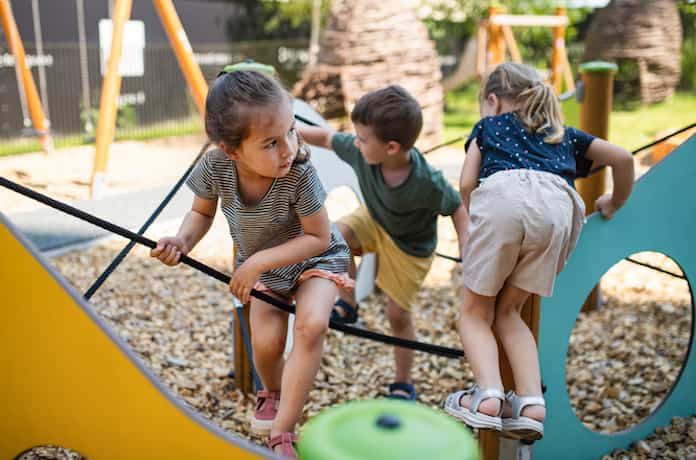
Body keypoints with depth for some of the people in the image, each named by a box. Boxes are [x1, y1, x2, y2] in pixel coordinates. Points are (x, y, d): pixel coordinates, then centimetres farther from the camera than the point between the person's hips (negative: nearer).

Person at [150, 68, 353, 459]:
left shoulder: (299, 174, -36)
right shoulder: (215, 166, -26)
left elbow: (319, 237, -25)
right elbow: (202, 212, -5)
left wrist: (259, 261, -30)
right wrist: (183, 241, -26)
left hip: (315, 257, -2)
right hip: (261, 264, 3)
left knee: (312, 325, -28)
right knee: (266, 341, -15)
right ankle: (273, 392, 24)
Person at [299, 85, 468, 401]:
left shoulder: (427, 182, -38)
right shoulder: (359, 151, -28)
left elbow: (457, 208, -21)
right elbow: (327, 138, -10)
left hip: (410, 247, -4)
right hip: (374, 221, 4)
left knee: (398, 314, 3)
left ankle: (403, 384, 26)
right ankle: (347, 305, -3)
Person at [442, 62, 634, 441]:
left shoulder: (488, 126, 33)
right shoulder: (564, 135, 39)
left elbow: (466, 184, 20)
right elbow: (622, 158, 31)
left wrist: (473, 224, 36)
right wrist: (615, 202, 48)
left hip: (502, 195, -3)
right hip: (557, 205, 3)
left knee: (475, 312, 11)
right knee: (507, 312, 17)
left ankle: (488, 395, -12)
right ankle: (531, 403, 0)